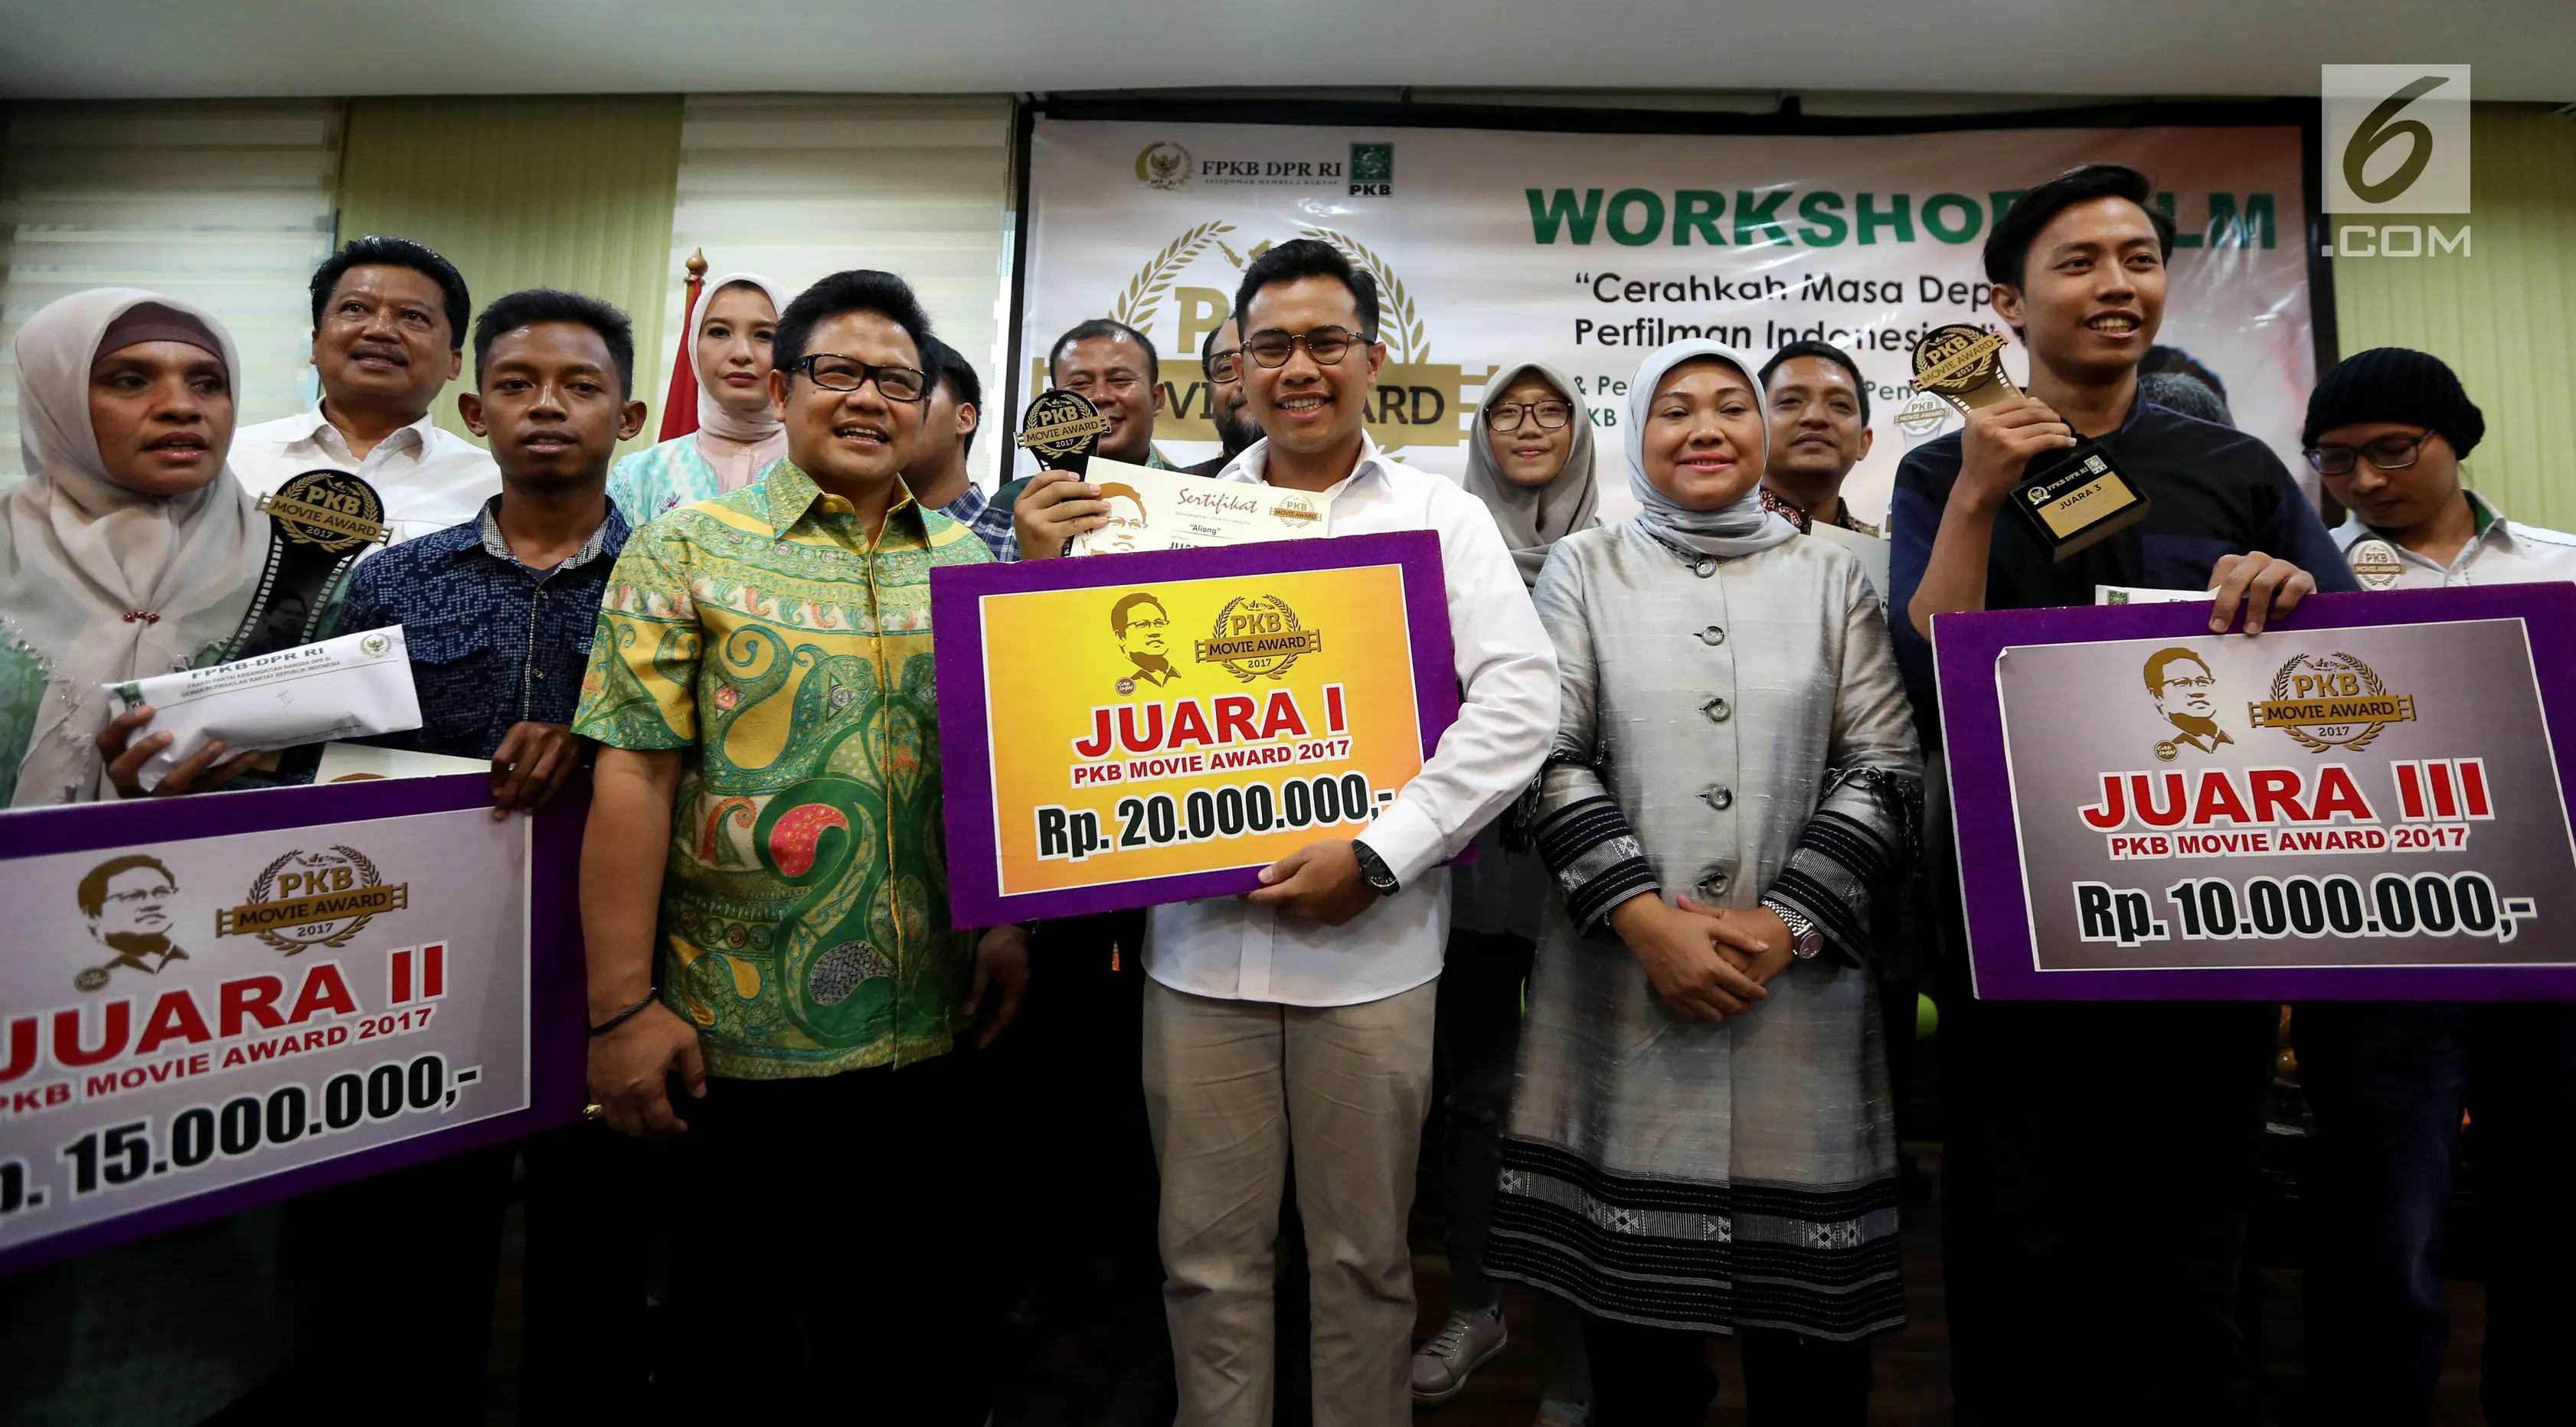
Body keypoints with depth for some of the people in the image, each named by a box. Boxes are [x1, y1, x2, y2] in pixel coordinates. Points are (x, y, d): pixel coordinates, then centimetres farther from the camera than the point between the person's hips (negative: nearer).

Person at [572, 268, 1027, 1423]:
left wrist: (1009, 923, 3)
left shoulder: (968, 562, 7)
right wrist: (622, 1006, -12)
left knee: (937, 1326, 18)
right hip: (740, 1035, -3)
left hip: (934, 1032, 3)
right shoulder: (687, 551, -3)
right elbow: (633, 776, -9)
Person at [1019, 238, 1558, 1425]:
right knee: (1209, 1255, 14)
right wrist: (1044, 576, -7)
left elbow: (1516, 705, -7)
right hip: (1198, 937, 2)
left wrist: (1377, 855, -15)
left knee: (1363, 1254, 14)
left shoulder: (1440, 515, 4)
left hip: (1372, 942, -1)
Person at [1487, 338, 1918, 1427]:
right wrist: (1643, 916, -12)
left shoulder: (1831, 576, 10)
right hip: (1624, 975, -1)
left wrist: (1782, 924, -10)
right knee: (1635, 1298, 7)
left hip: (1800, 981, 1)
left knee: (1809, 1325, 8)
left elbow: (1886, 770, 3)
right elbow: (1549, 760, -1)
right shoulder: (1583, 570, 7)